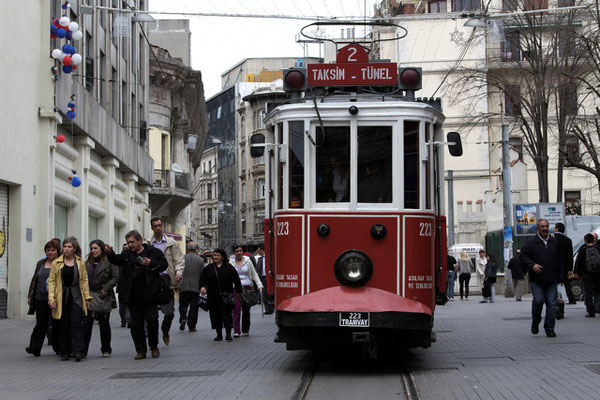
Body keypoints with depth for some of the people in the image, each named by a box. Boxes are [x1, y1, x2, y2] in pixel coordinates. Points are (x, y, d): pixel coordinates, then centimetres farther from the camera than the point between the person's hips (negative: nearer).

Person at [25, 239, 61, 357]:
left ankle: (58, 348, 16)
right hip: (41, 299, 4)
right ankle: (34, 348, -2)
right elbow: (34, 280, 19)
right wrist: (30, 295, 15)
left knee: (56, 324, 4)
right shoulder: (41, 263, 15)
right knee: (41, 324, 0)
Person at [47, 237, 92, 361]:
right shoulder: (56, 263, 5)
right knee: (63, 326, 3)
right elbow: (51, 281, 3)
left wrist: (87, 297, 5)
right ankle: (65, 352, 12)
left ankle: (77, 351, -14)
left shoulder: (80, 262, 7)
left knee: (76, 323, -11)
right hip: (61, 297, 1)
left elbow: (84, 280, 10)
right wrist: (51, 298, -7)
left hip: (76, 297, -1)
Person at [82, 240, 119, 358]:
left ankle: (106, 350, 18)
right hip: (89, 297, 4)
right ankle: (83, 350, -5)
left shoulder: (109, 262, -4)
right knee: (86, 323, -4)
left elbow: (116, 277, -8)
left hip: (103, 297, -4)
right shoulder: (88, 263, 13)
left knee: (104, 324, 6)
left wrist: (106, 288, -15)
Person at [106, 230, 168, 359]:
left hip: (149, 294, -3)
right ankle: (141, 351, 11)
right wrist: (110, 253, -25)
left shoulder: (153, 252, 4)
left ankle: (154, 347, 16)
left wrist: (151, 264, -13)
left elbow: (164, 265, 2)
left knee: (152, 319, -4)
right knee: (135, 323, 4)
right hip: (133, 295, 3)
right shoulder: (126, 254, 12)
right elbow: (116, 260, -5)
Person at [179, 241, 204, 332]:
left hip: (183, 287, 0)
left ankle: (183, 319, -14)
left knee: (183, 304, 11)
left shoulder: (182, 258, -1)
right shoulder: (200, 260, 0)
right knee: (194, 307, 5)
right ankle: (191, 326, 3)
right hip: (196, 287, 0)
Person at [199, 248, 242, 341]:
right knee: (215, 315, 5)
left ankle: (228, 334, -3)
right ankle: (219, 334, 15)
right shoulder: (208, 268, 9)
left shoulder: (229, 267, 4)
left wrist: (238, 291, 4)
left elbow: (236, 280, 7)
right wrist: (202, 286, -12)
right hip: (213, 298, 2)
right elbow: (202, 279, 7)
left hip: (226, 296, -2)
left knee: (227, 314, -6)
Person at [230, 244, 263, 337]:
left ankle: (245, 330, 18)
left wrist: (259, 286, 3)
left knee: (246, 310, 5)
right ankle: (236, 331, -16)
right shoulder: (231, 262, 5)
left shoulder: (247, 261, 8)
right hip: (235, 288, -2)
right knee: (236, 309, -13)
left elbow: (254, 274, 11)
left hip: (247, 287, 2)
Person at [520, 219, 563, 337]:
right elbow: (523, 256, -2)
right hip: (536, 279, -3)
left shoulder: (554, 242, 12)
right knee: (538, 300, -12)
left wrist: (559, 276, 10)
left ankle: (549, 329, 6)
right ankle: (535, 322, 14)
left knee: (551, 303, -1)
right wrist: (532, 265, -18)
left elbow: (559, 260, 16)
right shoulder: (531, 242, 1)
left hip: (551, 279, 3)